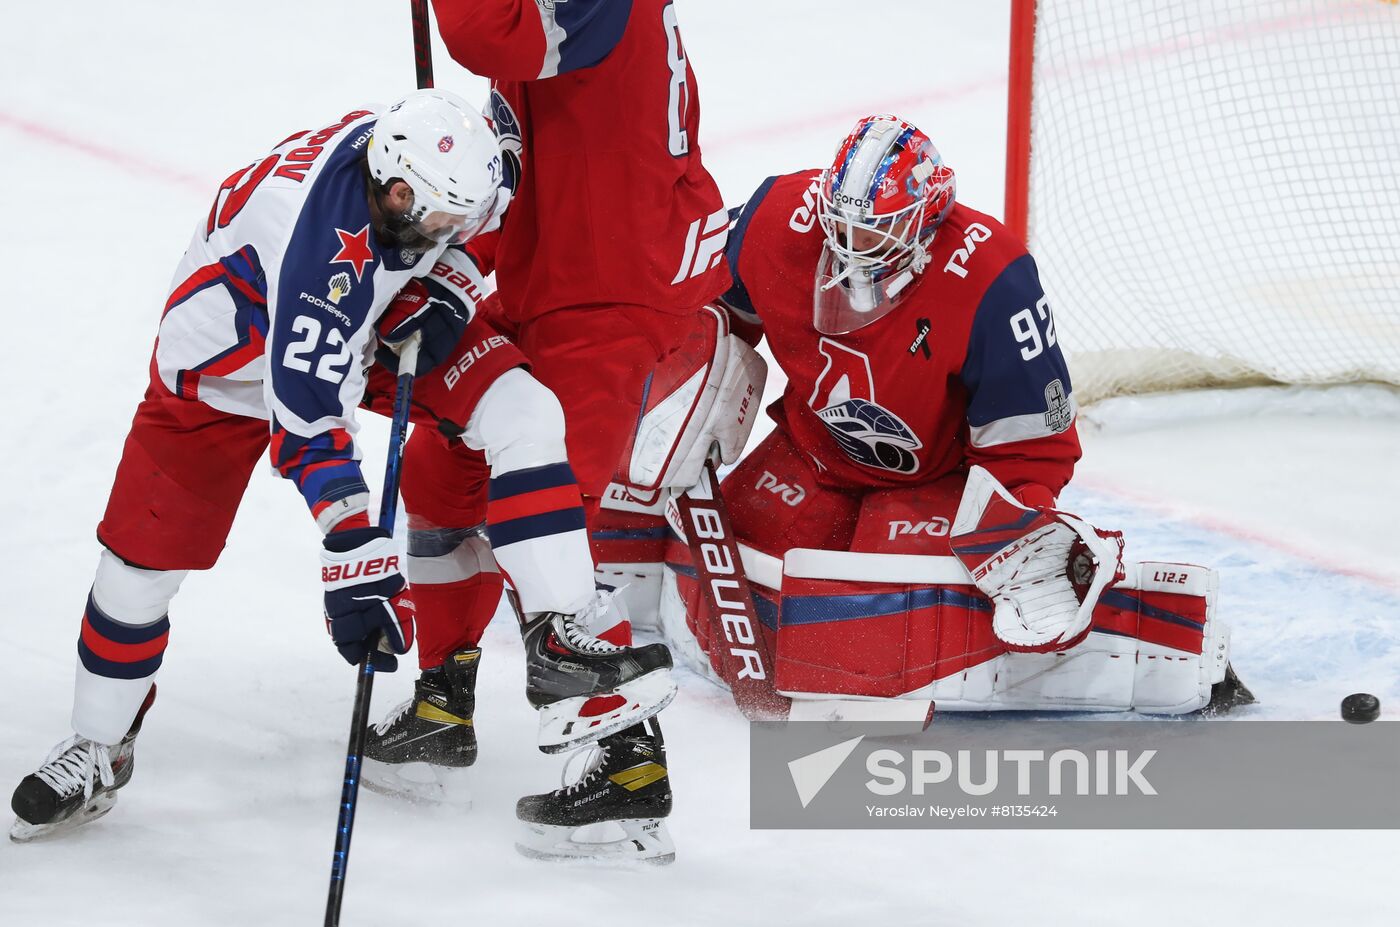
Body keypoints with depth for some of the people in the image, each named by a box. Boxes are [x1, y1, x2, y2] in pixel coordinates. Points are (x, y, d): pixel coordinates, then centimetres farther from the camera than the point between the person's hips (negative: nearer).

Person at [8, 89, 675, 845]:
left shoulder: (420, 154, -24)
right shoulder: (328, 250, -43)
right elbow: (309, 424, -43)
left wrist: (443, 289, -15)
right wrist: (358, 564, -46)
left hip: (385, 320, 5)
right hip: (231, 351, -5)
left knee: (523, 414, -17)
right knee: (145, 556, -3)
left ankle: (560, 649, -18)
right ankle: (97, 751, 21)